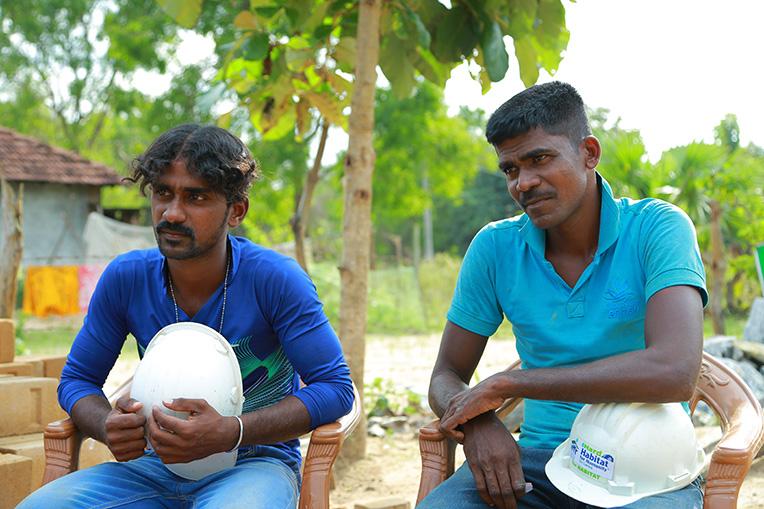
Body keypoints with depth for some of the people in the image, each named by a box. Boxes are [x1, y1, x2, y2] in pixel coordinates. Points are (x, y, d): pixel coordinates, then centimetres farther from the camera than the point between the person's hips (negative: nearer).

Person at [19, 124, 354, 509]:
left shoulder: (275, 279, -15)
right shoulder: (125, 278, -3)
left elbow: (336, 387, -15)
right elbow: (76, 379, 8)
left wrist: (229, 433, -28)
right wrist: (108, 426, -17)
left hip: (254, 465, -4)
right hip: (159, 464, 5)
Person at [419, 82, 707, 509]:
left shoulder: (658, 228, -9)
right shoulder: (495, 247, 3)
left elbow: (674, 373, -24)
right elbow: (447, 377, 10)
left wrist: (505, 385, -20)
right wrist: (477, 423, -17)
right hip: (540, 460, 3)